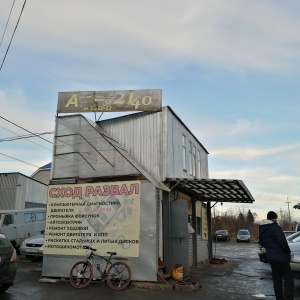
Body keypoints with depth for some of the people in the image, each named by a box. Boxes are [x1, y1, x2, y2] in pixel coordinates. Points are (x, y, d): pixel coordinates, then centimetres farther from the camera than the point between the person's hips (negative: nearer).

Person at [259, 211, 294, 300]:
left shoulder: (262, 229, 9)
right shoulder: (275, 227, -17)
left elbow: (261, 242, 16)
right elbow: (282, 242, -22)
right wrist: (288, 251, -6)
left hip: (270, 257, 8)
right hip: (280, 257, -8)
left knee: (277, 279, 16)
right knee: (288, 278, -2)